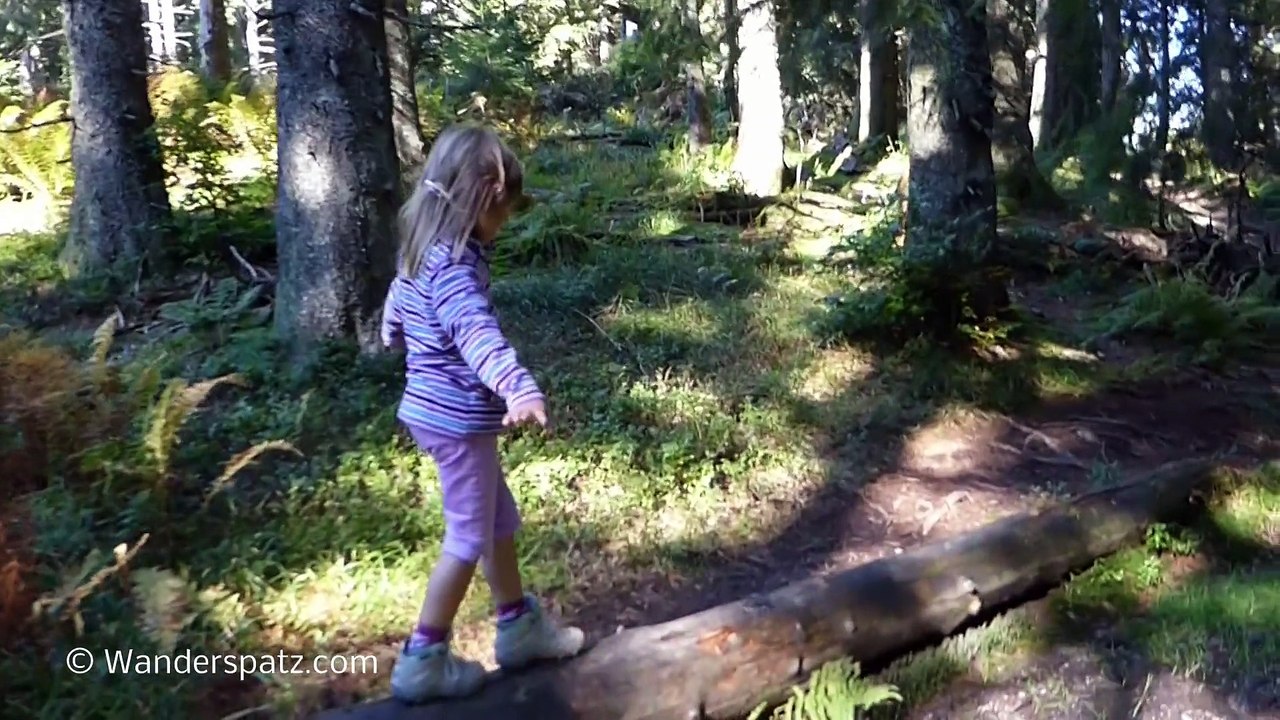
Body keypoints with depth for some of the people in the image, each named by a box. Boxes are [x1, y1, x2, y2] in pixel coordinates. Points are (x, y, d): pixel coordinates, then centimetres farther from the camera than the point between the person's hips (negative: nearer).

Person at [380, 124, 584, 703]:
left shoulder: (422, 251, 8)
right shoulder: (454, 265, -23)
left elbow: (396, 312, 28)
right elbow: (476, 331, -43)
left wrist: (399, 339, 51)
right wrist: (518, 387, -59)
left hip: (433, 410, 10)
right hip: (460, 419, -10)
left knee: (499, 521, 21)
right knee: (468, 538, 5)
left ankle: (520, 628, 35)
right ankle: (423, 660, 18)